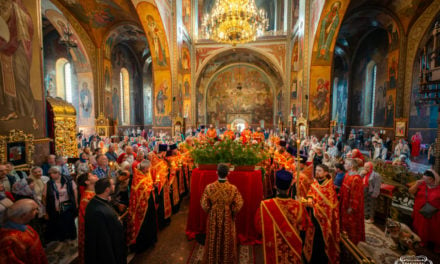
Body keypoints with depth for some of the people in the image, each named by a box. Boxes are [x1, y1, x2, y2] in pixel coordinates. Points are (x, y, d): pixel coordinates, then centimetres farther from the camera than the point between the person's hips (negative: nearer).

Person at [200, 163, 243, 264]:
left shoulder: (209, 187, -23)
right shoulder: (233, 188, -25)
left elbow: (204, 205, -14)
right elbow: (238, 205, -16)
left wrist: (210, 212, 6)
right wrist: (232, 214, 4)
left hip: (213, 219, 1)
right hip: (227, 219, -1)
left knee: (213, 239, 25)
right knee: (227, 240, 25)